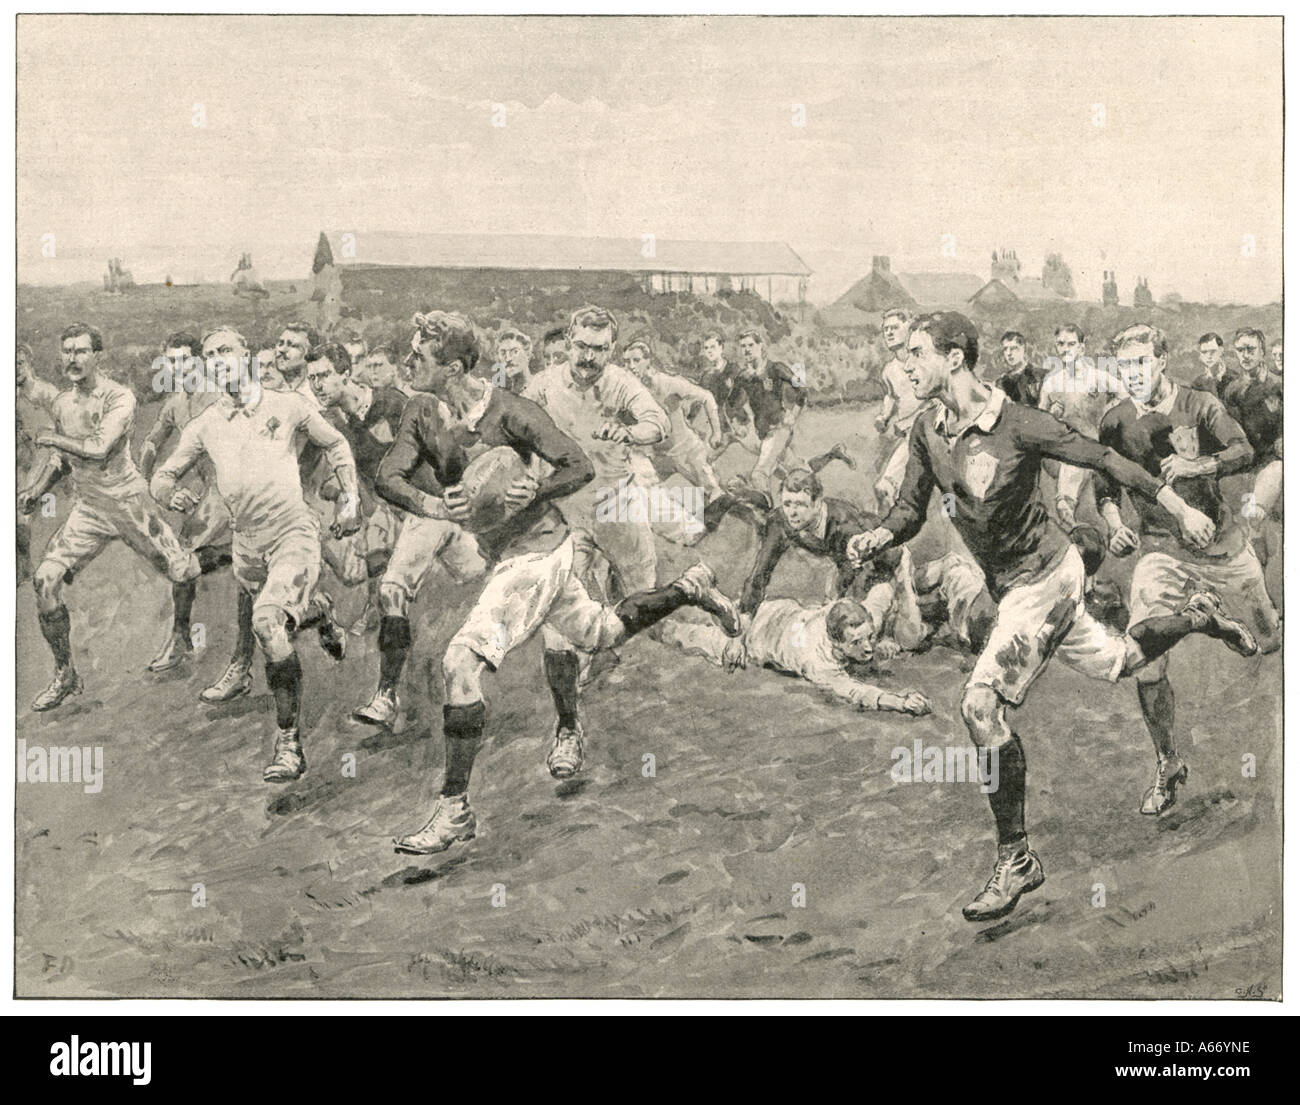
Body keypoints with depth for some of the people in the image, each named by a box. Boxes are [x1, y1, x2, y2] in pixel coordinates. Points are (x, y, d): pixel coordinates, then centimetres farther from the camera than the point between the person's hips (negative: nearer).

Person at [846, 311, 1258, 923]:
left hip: (1044, 578, -8)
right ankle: (1199, 615, 51)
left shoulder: (1019, 425, -24)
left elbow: (1104, 459, -14)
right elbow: (910, 509, 5)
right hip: (1009, 583, 8)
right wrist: (877, 538, -17)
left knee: (980, 706, -18)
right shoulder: (927, 433, -4)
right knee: (1115, 662, 25)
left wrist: (1182, 510, -6)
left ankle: (1015, 860, -7)